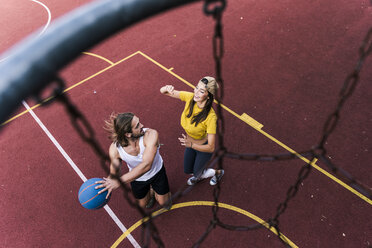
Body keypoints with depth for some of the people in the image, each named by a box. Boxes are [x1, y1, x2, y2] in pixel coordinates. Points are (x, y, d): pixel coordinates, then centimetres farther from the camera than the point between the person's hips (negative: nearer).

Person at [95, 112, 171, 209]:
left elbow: (146, 165, -50)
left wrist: (120, 181, -56)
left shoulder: (151, 135, -42)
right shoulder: (115, 149, -33)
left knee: (164, 203, 14)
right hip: (137, 177, 2)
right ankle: (151, 191, 57)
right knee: (143, 205, 24)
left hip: (157, 172, -1)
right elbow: (113, 172, -20)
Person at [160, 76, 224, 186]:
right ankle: (199, 175, 62)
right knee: (187, 171, 27)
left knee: (196, 173, 19)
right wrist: (168, 88, -40)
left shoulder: (211, 116, -38)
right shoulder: (190, 97, -25)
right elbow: (162, 91, -18)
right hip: (190, 142, 5)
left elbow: (211, 148, -31)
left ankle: (217, 172, 49)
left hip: (203, 146, -5)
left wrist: (190, 144, -37)